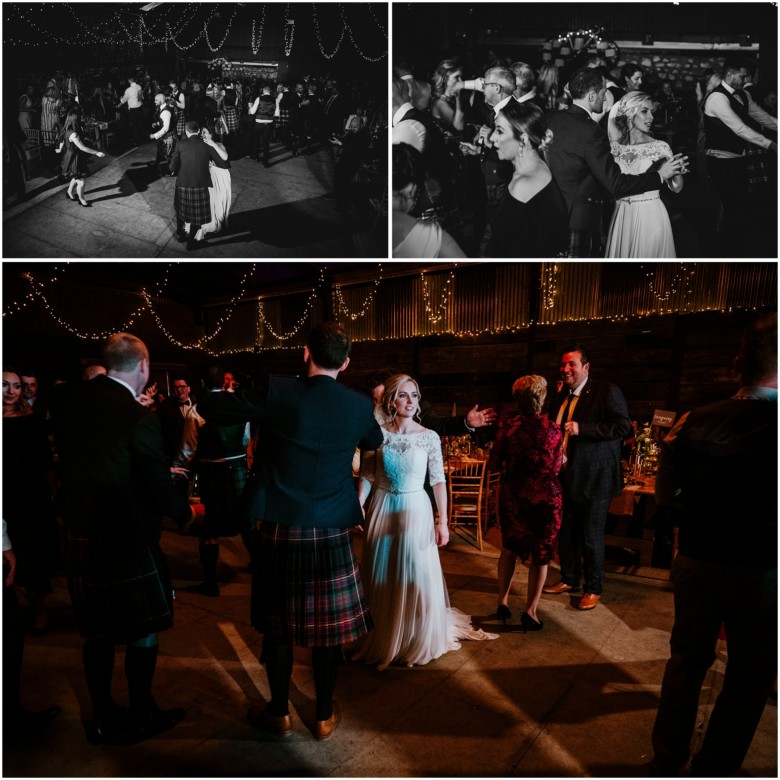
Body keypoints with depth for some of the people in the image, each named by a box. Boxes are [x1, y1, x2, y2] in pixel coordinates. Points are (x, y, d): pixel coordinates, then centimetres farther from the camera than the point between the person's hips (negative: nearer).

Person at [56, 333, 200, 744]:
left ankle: (104, 719, 34)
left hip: (79, 533, 7)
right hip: (125, 537, -7)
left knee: (96, 629, 19)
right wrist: (187, 510, 1)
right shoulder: (138, 416, -22)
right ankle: (141, 717, 28)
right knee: (143, 630, 12)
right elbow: (158, 488, -18)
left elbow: (69, 464, 10)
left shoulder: (76, 402, -1)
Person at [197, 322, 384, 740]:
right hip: (332, 533, 2)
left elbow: (213, 408, -3)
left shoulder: (276, 391, -13)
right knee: (328, 626, 16)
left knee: (277, 624, 17)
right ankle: (324, 716, 33)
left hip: (279, 531, -1)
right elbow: (374, 442, 17)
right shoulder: (359, 405, -4)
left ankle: (279, 713, 35)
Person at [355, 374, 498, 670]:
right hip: (381, 511, 2)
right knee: (380, 579, 12)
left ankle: (418, 641, 28)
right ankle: (381, 639, 33)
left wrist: (442, 521, -5)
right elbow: (367, 476, 1)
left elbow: (438, 481, -4)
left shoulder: (429, 437, -6)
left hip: (415, 511, -1)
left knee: (416, 578, 5)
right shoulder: (378, 434, -3)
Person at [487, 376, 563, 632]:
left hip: (512, 496, 2)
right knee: (540, 553, 12)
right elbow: (557, 466, -4)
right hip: (544, 497, -2)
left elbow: (493, 465, -6)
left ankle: (503, 601, 26)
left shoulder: (507, 428, -9)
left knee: (509, 548, 21)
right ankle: (530, 611, 15)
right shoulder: (553, 430, -12)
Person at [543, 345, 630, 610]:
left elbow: (623, 426, -19)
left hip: (594, 478, -6)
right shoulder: (559, 398, 12)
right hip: (566, 477, 7)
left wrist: (582, 428, -23)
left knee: (592, 536, 5)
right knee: (565, 532, 15)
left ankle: (593, 589, 23)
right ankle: (569, 579, 34)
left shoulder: (607, 391, -10)